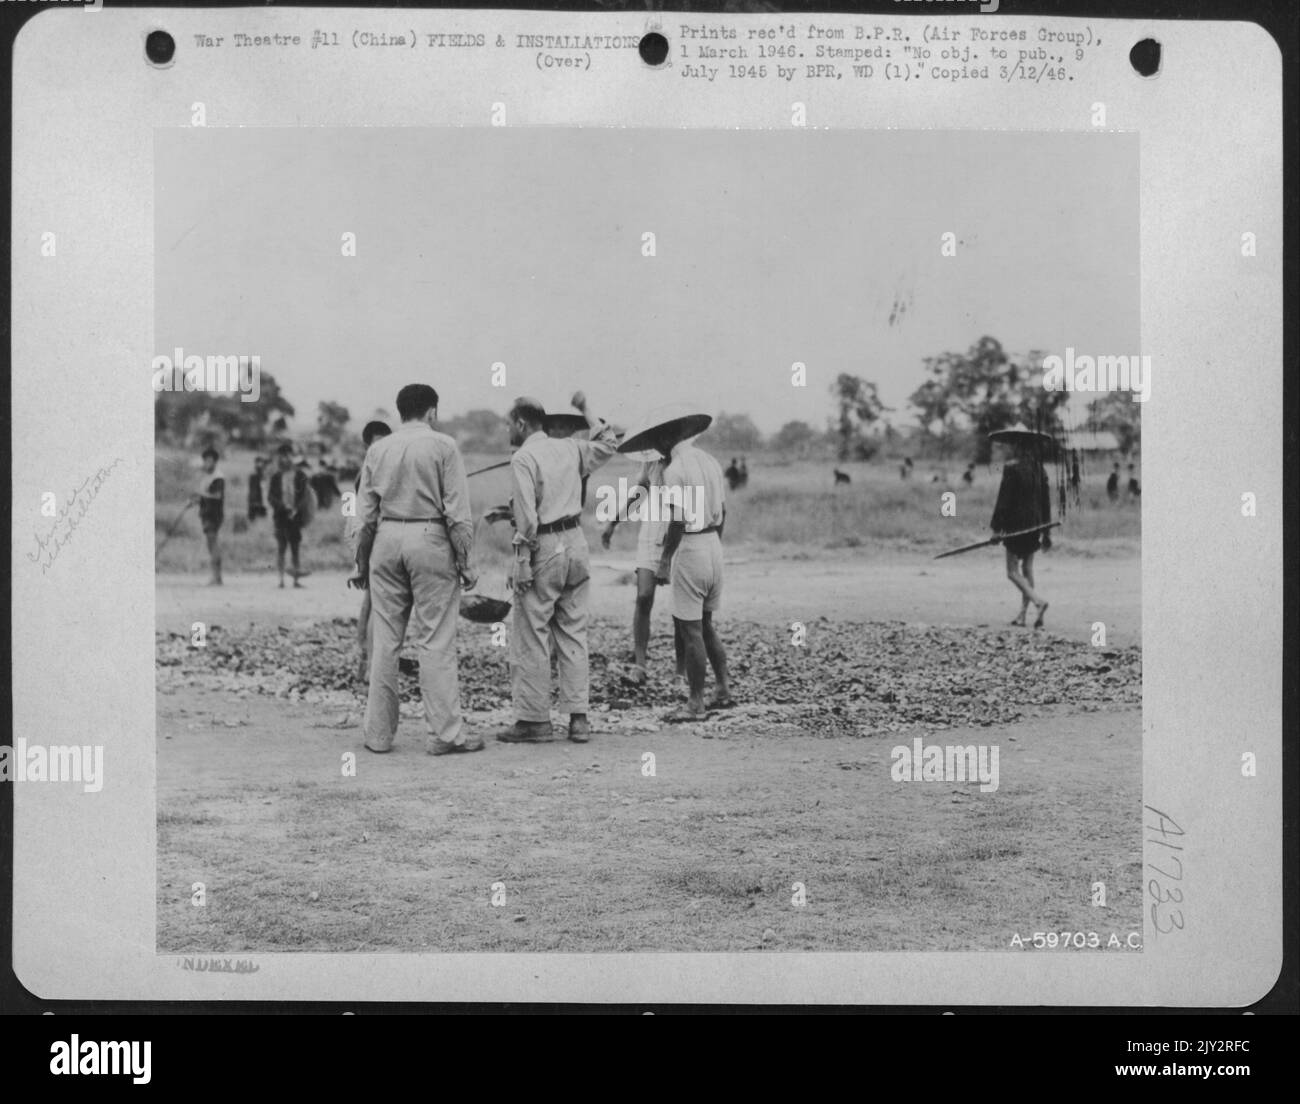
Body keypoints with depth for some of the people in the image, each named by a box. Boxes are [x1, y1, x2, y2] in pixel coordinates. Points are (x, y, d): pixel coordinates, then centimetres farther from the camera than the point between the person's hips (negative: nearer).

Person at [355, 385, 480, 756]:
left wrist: (362, 563, 17)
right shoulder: (443, 446, -1)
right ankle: (445, 733, -2)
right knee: (436, 641, -2)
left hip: (387, 539, 4)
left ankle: (378, 733, 12)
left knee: (384, 640, 8)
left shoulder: (377, 450, 11)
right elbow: (457, 511, -6)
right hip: (430, 539, -4)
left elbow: (366, 514, 11)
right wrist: (465, 562, -4)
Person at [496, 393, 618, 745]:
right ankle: (578, 718, 9)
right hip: (576, 544, 7)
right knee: (573, 633, 10)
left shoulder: (523, 459, -10)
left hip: (544, 548, -7)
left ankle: (534, 719, 2)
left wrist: (522, 563, -16)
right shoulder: (569, 448, 10)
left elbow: (527, 517, -17)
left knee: (532, 637, 0)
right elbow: (607, 444, 29)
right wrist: (585, 411, 31)